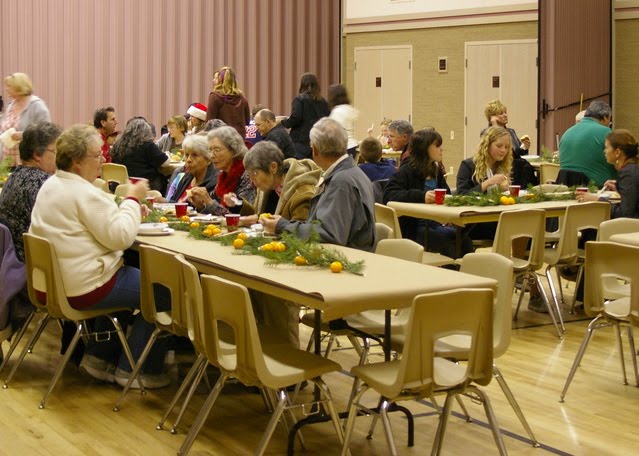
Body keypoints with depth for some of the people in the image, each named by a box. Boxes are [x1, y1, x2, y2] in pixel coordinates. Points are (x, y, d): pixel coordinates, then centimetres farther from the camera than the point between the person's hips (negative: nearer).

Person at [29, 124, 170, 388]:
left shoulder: (51, 185, 10)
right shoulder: (84, 193, -21)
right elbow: (121, 237, -21)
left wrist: (129, 210, 6)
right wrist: (133, 200, -9)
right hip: (83, 289, -10)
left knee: (133, 278, 31)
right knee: (161, 291, 2)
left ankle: (99, 357, 28)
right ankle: (133, 371, 10)